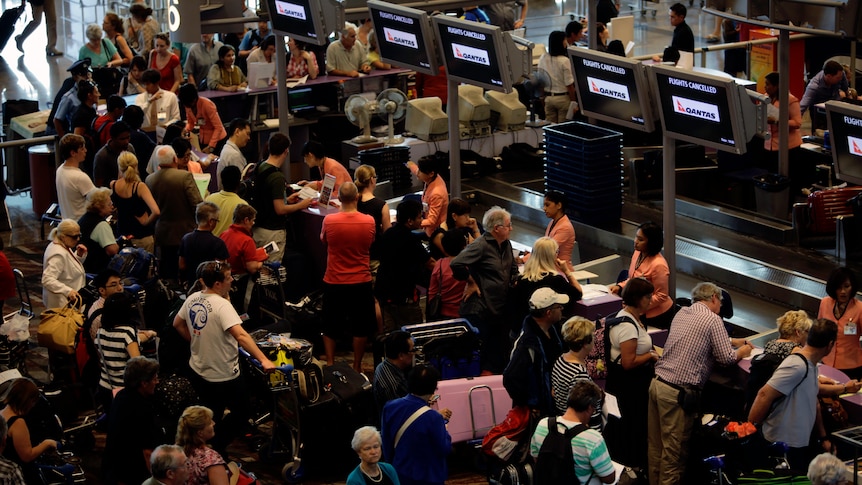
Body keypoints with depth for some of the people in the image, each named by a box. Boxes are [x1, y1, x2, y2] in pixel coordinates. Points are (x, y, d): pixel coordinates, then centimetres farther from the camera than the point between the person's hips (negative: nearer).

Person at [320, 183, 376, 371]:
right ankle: (357, 367, 20)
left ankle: (330, 365, 20)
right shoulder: (369, 221, -12)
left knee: (331, 327, 16)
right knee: (360, 327, 14)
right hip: (361, 283, 0)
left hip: (334, 283, 0)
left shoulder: (329, 220, -14)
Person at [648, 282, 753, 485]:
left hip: (657, 383, 8)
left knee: (655, 445, 14)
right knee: (674, 451, 1)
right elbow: (726, 358, -8)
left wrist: (732, 341, 36)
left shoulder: (681, 313, 16)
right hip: (677, 392, -8)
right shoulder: (713, 320, -7)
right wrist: (741, 352, 13)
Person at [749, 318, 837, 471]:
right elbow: (764, 395, -24)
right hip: (784, 447, -9)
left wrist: (823, 438, 23)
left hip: (801, 445, 9)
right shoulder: (797, 366, -22)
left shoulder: (812, 366, 8)